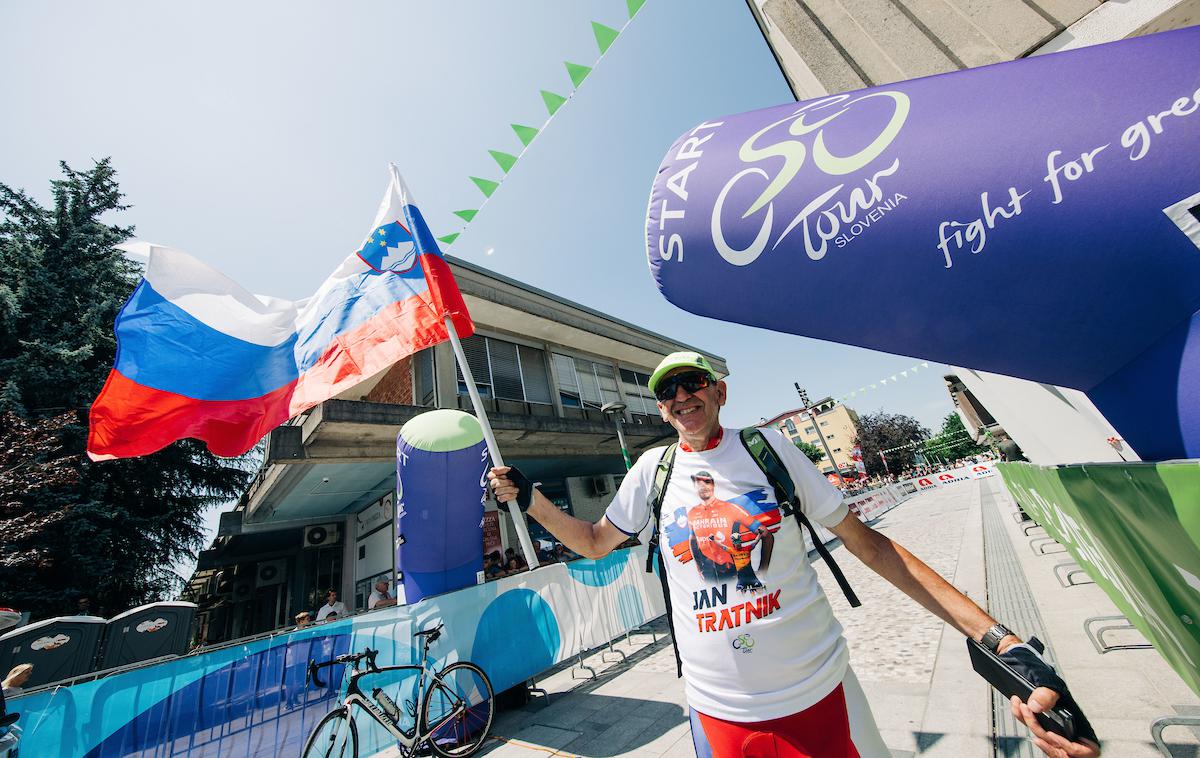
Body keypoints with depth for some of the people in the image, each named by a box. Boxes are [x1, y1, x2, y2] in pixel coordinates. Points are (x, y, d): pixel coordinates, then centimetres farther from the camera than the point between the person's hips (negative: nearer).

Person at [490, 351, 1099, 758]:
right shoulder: (652, 469, -5)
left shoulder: (768, 446, -8)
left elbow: (866, 543, -3)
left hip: (822, 693, 0)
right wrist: (526, 497, -6)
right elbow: (593, 543, 5)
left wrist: (998, 638, -11)